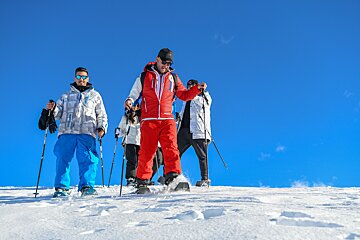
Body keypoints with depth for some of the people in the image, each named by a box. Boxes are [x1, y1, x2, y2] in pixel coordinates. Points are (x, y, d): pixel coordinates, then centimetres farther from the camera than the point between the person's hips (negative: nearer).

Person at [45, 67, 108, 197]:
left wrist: (102, 128, 2)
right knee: (63, 158, -7)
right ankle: (61, 187, -3)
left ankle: (86, 186, -15)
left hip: (87, 133, -1)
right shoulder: (66, 96, 25)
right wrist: (53, 109, -3)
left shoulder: (95, 96, 22)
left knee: (87, 159, -13)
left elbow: (102, 115, 19)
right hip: (66, 132, 2)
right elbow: (59, 113, 19)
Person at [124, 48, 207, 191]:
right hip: (148, 120, -1)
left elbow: (184, 95, 21)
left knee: (171, 148, -16)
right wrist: (129, 101, -7)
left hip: (167, 120, 1)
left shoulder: (173, 78, 18)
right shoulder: (144, 77, 13)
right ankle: (142, 180, 11)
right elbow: (134, 94, 15)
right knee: (146, 151, -1)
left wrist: (197, 88, 7)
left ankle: (172, 176, -19)